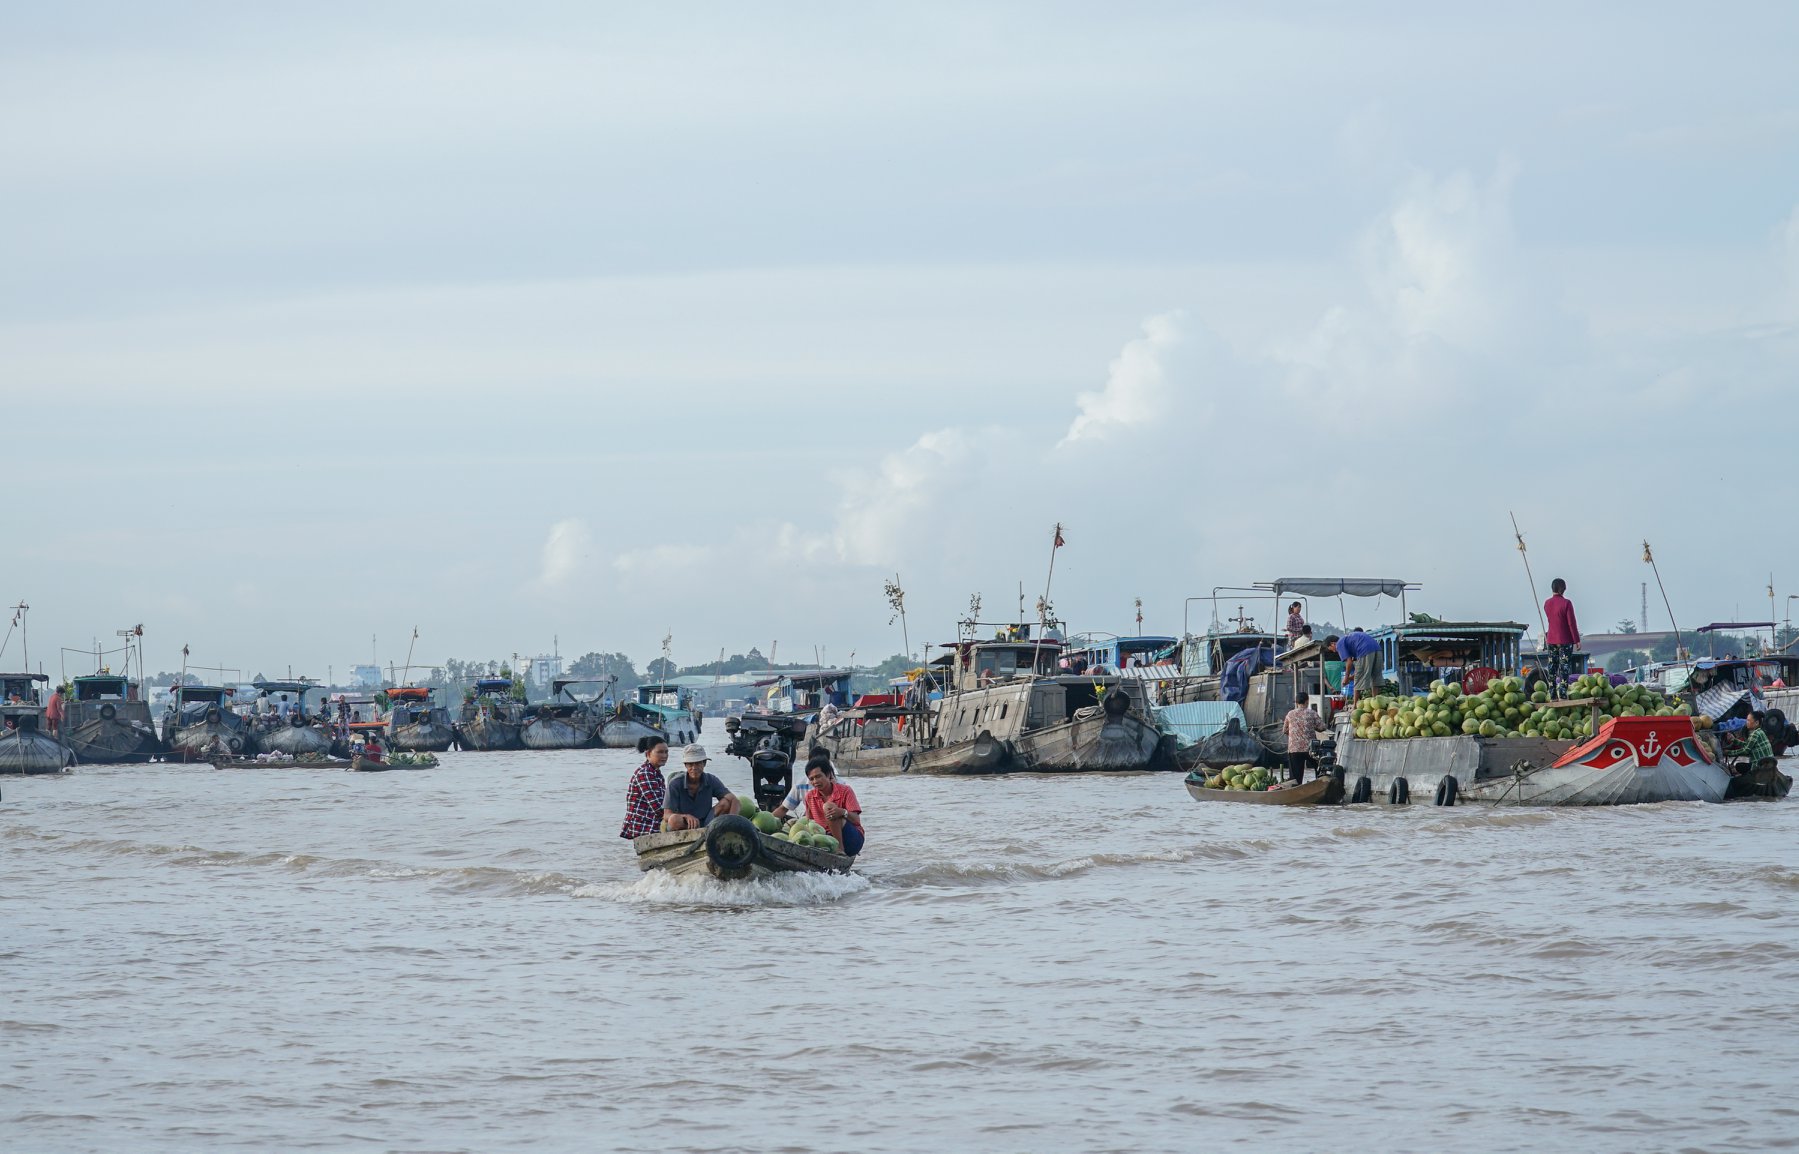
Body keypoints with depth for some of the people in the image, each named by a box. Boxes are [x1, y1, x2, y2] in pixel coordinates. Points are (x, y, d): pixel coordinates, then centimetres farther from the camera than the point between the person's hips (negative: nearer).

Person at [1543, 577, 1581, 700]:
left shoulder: (1547, 604, 4)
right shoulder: (1566, 603, -14)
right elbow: (1571, 623, -13)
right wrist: (1577, 640, -8)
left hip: (1551, 639, 5)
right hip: (1565, 640, -5)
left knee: (1552, 668, 8)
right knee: (1564, 668, -4)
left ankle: (1552, 696, 9)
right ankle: (1562, 695, -10)